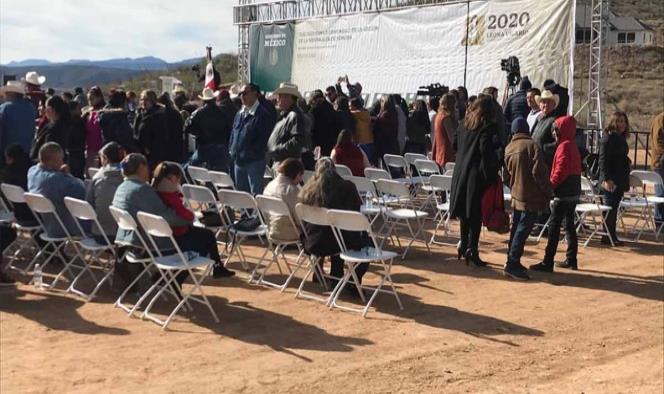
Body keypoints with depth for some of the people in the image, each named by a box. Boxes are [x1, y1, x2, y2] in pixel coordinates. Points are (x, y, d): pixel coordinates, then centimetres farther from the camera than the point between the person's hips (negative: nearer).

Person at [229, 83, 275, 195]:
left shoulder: (263, 113, -11)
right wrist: (232, 150, 9)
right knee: (241, 193, 16)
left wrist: (253, 152, -16)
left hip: (254, 161, -8)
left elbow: (265, 137, -16)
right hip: (238, 161, 8)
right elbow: (234, 133, 21)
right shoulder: (240, 113, 14)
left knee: (256, 194, -4)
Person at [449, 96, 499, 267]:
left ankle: (464, 245, 24)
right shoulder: (487, 127, -11)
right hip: (478, 175, -6)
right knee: (476, 214, -2)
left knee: (465, 213, 16)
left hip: (460, 174, 6)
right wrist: (491, 175, -13)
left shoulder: (464, 125, 10)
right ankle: (472, 249, -4)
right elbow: (487, 152, -17)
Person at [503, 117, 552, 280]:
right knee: (523, 230, -6)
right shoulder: (531, 146, -12)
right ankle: (512, 264, -8)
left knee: (516, 229, 16)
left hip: (515, 196, 7)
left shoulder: (508, 149, 9)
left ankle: (512, 262, 22)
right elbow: (539, 171, -17)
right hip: (531, 196, -7)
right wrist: (547, 192, -9)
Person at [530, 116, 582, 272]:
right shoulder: (573, 145, 15)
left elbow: (561, 170, -22)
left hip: (564, 193, -10)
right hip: (574, 192, 10)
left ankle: (547, 262, -8)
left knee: (554, 226, -8)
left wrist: (551, 184, -14)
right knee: (569, 225, 15)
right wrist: (554, 184, 12)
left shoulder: (564, 146, -14)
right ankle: (571, 260, 21)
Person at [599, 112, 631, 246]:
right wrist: (606, 179, -21)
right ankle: (608, 237, 2)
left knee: (614, 208, 11)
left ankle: (612, 236, 17)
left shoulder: (621, 138, 14)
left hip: (620, 180, 8)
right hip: (610, 180, -8)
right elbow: (603, 160, -16)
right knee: (610, 208, -4)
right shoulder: (608, 138, -11)